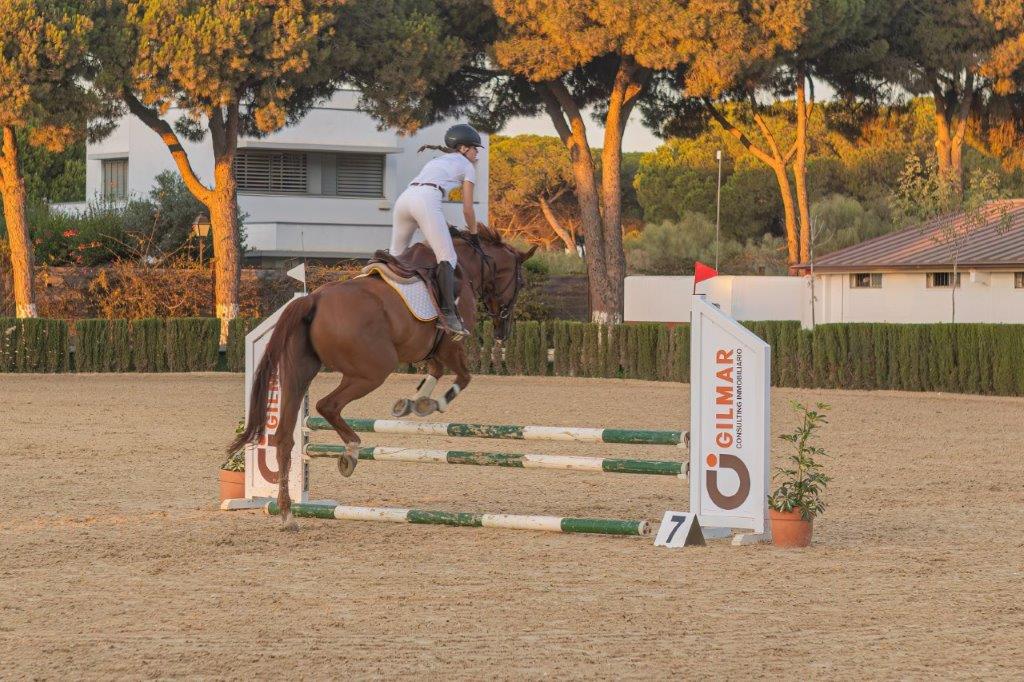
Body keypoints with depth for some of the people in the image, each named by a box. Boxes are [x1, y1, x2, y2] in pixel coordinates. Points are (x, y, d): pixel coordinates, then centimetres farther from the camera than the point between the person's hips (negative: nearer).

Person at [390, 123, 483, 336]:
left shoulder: (437, 161, 37)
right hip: (425, 201, -7)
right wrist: (473, 234, 28)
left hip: (404, 199, 7)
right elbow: (467, 209, 15)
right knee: (447, 258, -11)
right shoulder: (467, 166, 17)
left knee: (396, 255, 17)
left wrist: (444, 225, 44)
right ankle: (448, 312, -25)